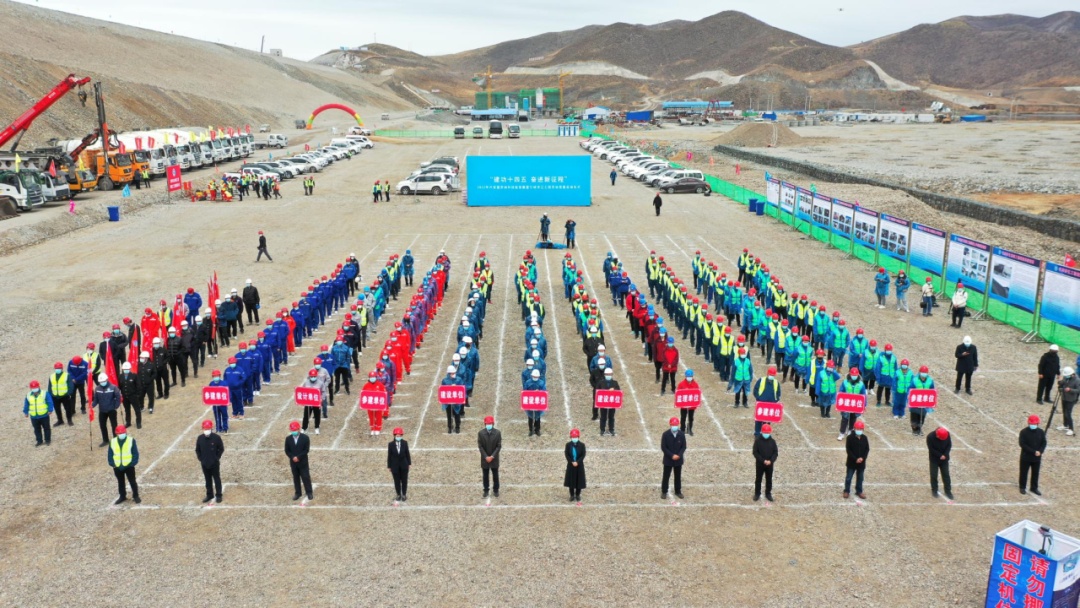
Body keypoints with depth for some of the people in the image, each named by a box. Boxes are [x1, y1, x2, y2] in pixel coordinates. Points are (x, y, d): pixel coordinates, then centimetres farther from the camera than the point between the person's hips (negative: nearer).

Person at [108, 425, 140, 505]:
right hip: (117, 467, 3)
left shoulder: (131, 440, -8)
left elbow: (135, 453, -6)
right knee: (120, 482, 18)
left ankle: (135, 496, 19)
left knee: (132, 481, 6)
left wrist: (133, 463, -14)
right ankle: (122, 496, 32)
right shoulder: (112, 442, 0)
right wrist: (112, 464, -5)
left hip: (129, 466, -3)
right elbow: (110, 454, 5)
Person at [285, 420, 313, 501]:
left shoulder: (305, 438, -10)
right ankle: (297, 493, 22)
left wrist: (298, 457, -18)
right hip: (293, 462, 3)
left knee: (306, 477, 3)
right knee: (295, 478, 11)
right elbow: (287, 451, 0)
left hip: (303, 462, -3)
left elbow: (306, 450, -11)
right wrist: (293, 457, -16)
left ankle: (309, 492, 15)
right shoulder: (288, 439, -2)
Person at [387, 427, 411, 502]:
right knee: (397, 481, 9)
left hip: (404, 465, 1)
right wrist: (389, 466, -1)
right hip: (395, 466, -1)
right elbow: (389, 455, -5)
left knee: (404, 480, 9)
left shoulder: (405, 443, -7)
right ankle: (399, 495, 24)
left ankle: (404, 495, 24)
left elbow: (407, 453, 0)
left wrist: (409, 463, 3)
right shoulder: (391, 444, -10)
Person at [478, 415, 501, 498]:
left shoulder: (497, 433, -12)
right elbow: (480, 446, -8)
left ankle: (496, 489, 27)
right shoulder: (481, 433, -11)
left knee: (495, 475, 11)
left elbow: (499, 446, -9)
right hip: (484, 458, 0)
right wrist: (486, 457, -14)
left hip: (494, 458, 0)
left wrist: (492, 456, -16)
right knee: (485, 475, 11)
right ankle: (486, 490, 26)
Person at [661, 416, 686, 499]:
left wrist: (679, 455, -16)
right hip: (668, 460, -2)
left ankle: (678, 492, 27)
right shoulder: (665, 434, -13)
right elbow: (663, 447, -12)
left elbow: (684, 447, -1)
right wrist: (672, 455, -19)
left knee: (678, 476, 13)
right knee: (666, 476, 6)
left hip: (678, 460, 2)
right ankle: (664, 492, 18)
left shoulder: (681, 435, -5)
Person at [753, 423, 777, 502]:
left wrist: (771, 461, -16)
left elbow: (775, 452, -1)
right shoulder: (757, 441, -10)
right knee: (758, 479, 7)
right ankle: (757, 494, 19)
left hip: (770, 464, 2)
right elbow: (755, 452, -10)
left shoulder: (772, 441, -2)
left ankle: (768, 494, 25)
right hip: (760, 464, -2)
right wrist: (763, 460, -18)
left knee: (769, 480, 11)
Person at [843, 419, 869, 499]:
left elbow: (867, 449, 3)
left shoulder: (864, 438, 0)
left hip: (861, 462, 3)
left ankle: (859, 491, 27)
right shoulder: (850, 438, -12)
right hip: (851, 462, -3)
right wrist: (855, 459, -19)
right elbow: (848, 450, -13)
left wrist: (862, 458, -12)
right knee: (848, 477, 5)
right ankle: (846, 491, 17)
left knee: (860, 478, 14)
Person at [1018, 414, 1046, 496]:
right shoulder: (1024, 432, -13)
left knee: (1035, 473, 12)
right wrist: (1034, 452, -21)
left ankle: (1034, 488, 26)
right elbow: (1022, 444, -16)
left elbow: (1044, 443, 3)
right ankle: (1022, 487, 22)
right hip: (1026, 457, -3)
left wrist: (1040, 451, -16)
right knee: (1023, 473, 7)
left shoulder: (1041, 432, 0)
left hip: (1037, 458, 3)